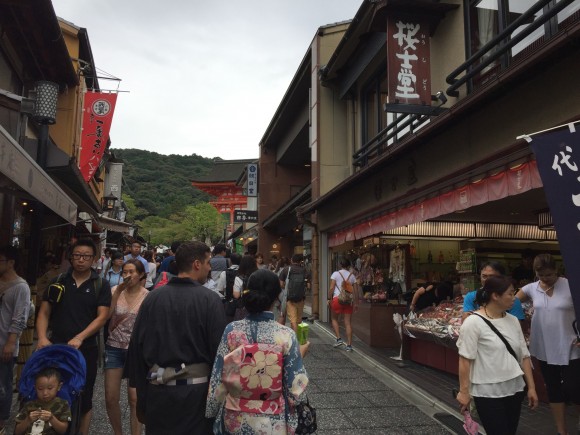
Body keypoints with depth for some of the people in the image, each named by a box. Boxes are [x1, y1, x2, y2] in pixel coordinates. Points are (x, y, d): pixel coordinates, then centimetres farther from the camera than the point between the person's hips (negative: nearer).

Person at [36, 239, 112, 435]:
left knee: (84, 399, 8)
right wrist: (42, 338, -11)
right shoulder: (58, 281, 5)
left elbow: (102, 316, -8)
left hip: (86, 349, -2)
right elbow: (44, 313, 5)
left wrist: (79, 338, -19)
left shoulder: (101, 285, -1)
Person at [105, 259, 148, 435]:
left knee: (135, 398, 0)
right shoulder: (115, 290, -1)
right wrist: (118, 291, -18)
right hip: (114, 348, 3)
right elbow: (106, 315, -14)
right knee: (110, 398, 7)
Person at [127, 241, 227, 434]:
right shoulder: (210, 299, -12)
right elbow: (219, 349, -14)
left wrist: (141, 397, 12)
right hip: (196, 391, -3)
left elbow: (136, 348, 2)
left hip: (158, 390, 4)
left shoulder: (152, 298, -1)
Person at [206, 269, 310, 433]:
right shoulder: (286, 335, -17)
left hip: (235, 420, 2)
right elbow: (296, 390, -13)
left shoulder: (231, 330, -12)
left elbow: (217, 382, -6)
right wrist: (300, 356, 2)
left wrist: (214, 415, 10)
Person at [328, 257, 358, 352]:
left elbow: (331, 288, -8)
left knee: (334, 319, 18)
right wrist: (356, 303, 15)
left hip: (337, 298, -3)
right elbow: (356, 291, 8)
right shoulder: (352, 276, 9)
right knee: (348, 322, 5)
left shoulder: (335, 274, 0)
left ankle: (339, 339, 8)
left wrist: (329, 299, 0)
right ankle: (349, 345, 4)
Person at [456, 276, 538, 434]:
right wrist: (464, 391, -14)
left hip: (514, 390, 6)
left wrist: (531, 387, 9)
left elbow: (524, 356, 10)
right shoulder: (474, 322, -14)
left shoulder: (513, 320, 5)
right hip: (488, 393, -6)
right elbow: (465, 359, -14)